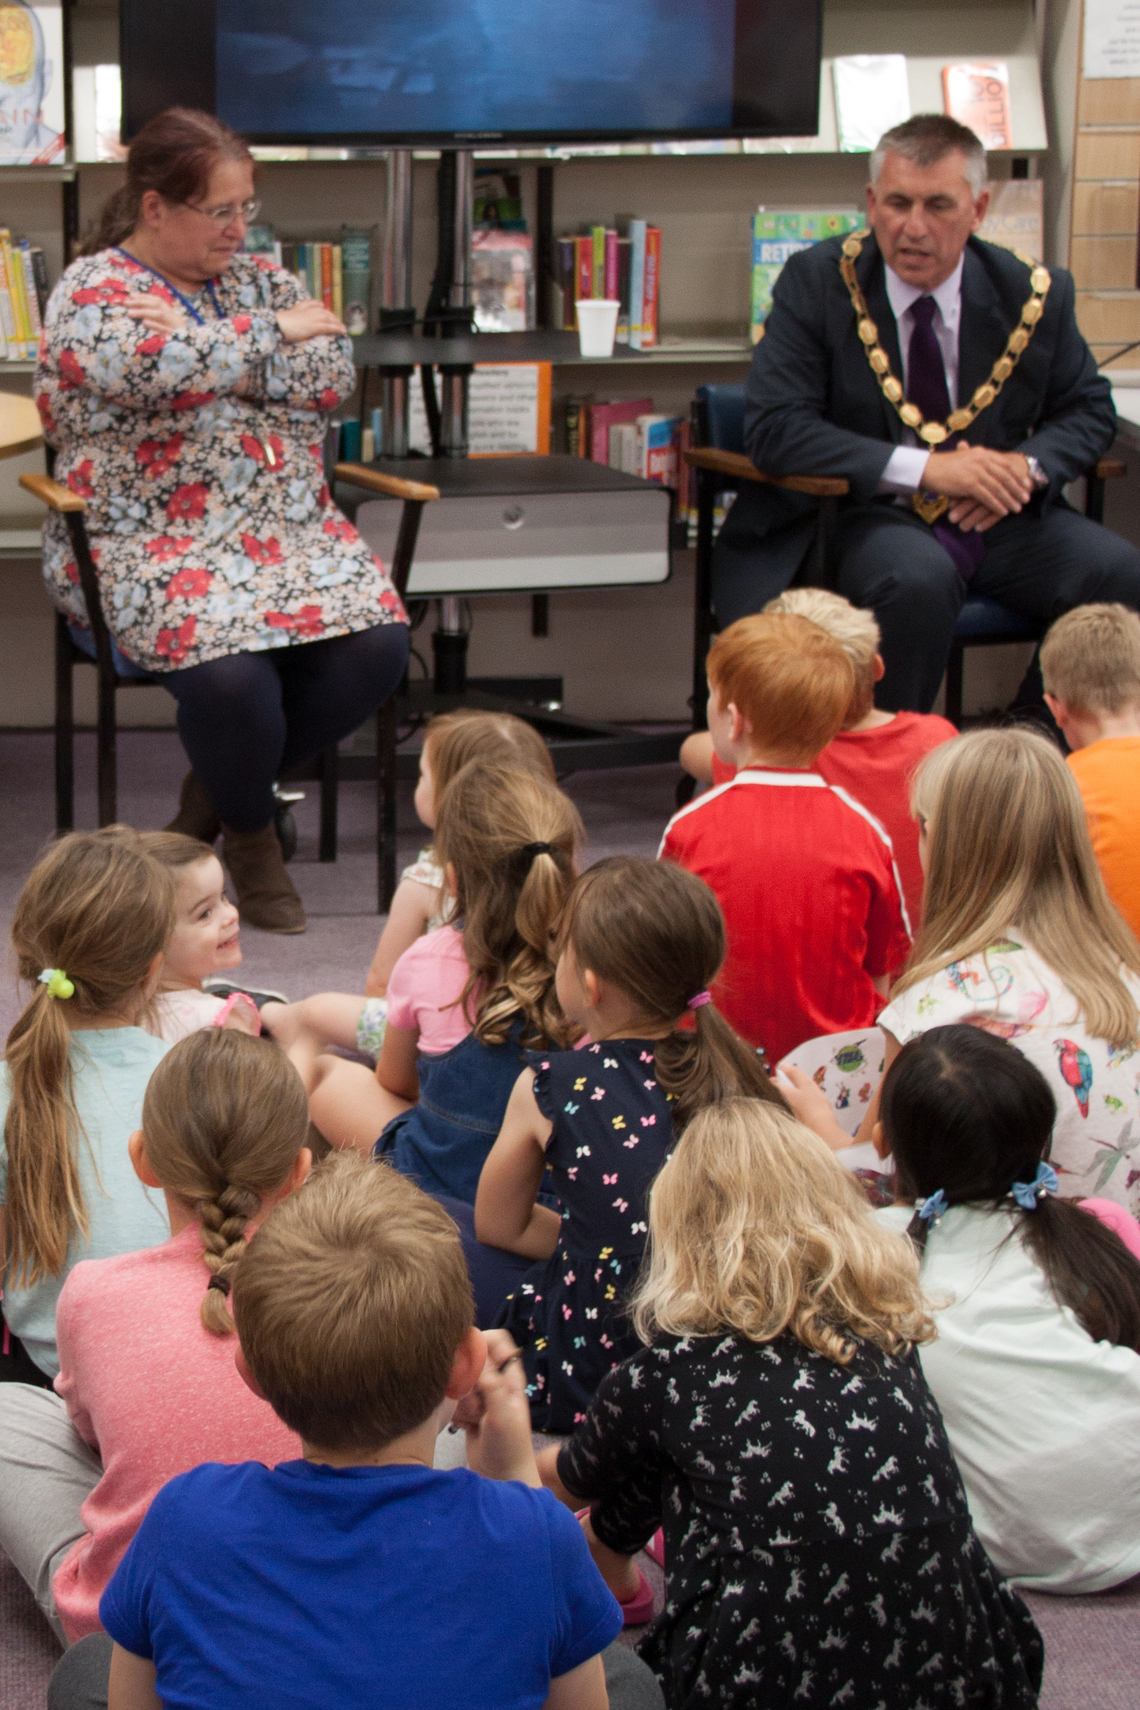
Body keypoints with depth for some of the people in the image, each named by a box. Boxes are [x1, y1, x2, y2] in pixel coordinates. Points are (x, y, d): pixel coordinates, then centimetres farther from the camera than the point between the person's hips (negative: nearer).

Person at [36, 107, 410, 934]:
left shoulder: (260, 277, 16)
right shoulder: (90, 291, 0)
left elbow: (334, 376, 0)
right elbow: (147, 369, -22)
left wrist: (201, 343, -9)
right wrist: (272, 334, -8)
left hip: (290, 527, 5)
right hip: (152, 545, -5)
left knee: (377, 646, -21)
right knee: (227, 670, -34)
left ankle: (221, 788, 5)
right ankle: (250, 834, 0)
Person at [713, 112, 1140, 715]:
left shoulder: (1032, 292, 1)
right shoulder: (818, 282, -7)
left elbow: (1088, 410, 14)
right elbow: (773, 428, -14)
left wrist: (1028, 467, -11)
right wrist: (926, 469, -22)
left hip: (997, 515, 4)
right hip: (870, 517, -4)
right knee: (918, 578, -37)